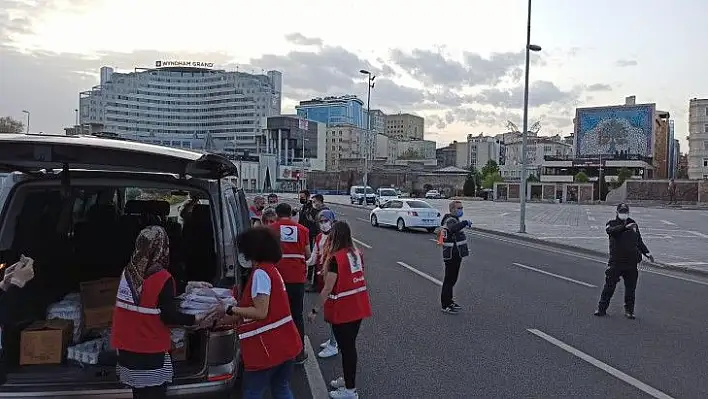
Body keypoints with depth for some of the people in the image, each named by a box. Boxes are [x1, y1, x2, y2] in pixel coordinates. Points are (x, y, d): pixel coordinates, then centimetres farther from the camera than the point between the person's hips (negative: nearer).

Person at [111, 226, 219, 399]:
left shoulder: (128, 272, 0)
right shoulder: (163, 278, -19)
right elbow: (168, 316, -17)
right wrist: (196, 319, -7)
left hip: (127, 346, 6)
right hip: (150, 351, -6)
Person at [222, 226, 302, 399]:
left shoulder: (260, 273, -15)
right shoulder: (270, 269, 14)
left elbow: (260, 312, -20)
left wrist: (230, 309, -11)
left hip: (268, 347, -9)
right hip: (284, 343, 9)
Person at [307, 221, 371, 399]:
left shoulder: (335, 258, -19)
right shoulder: (357, 254, 2)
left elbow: (328, 289, -18)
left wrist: (315, 310, -10)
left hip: (342, 310, -7)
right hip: (358, 307, 7)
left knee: (345, 347, 4)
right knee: (350, 345, 20)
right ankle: (348, 379, 36)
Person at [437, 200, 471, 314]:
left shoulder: (454, 219, 17)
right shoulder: (450, 220, -18)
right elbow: (453, 228, -42)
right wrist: (465, 222, -45)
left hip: (456, 255, 10)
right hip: (451, 256, -10)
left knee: (453, 279, 19)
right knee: (449, 279, -5)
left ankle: (449, 301, 31)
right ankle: (445, 305, 2)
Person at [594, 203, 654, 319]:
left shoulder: (633, 223, 14)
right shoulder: (612, 223, 2)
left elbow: (639, 241, 23)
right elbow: (611, 230, -24)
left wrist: (647, 253, 15)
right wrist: (625, 227, -37)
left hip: (631, 262, 4)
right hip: (615, 261, -3)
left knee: (630, 287, 8)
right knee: (609, 286, -1)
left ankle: (629, 310, 22)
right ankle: (602, 308, 8)